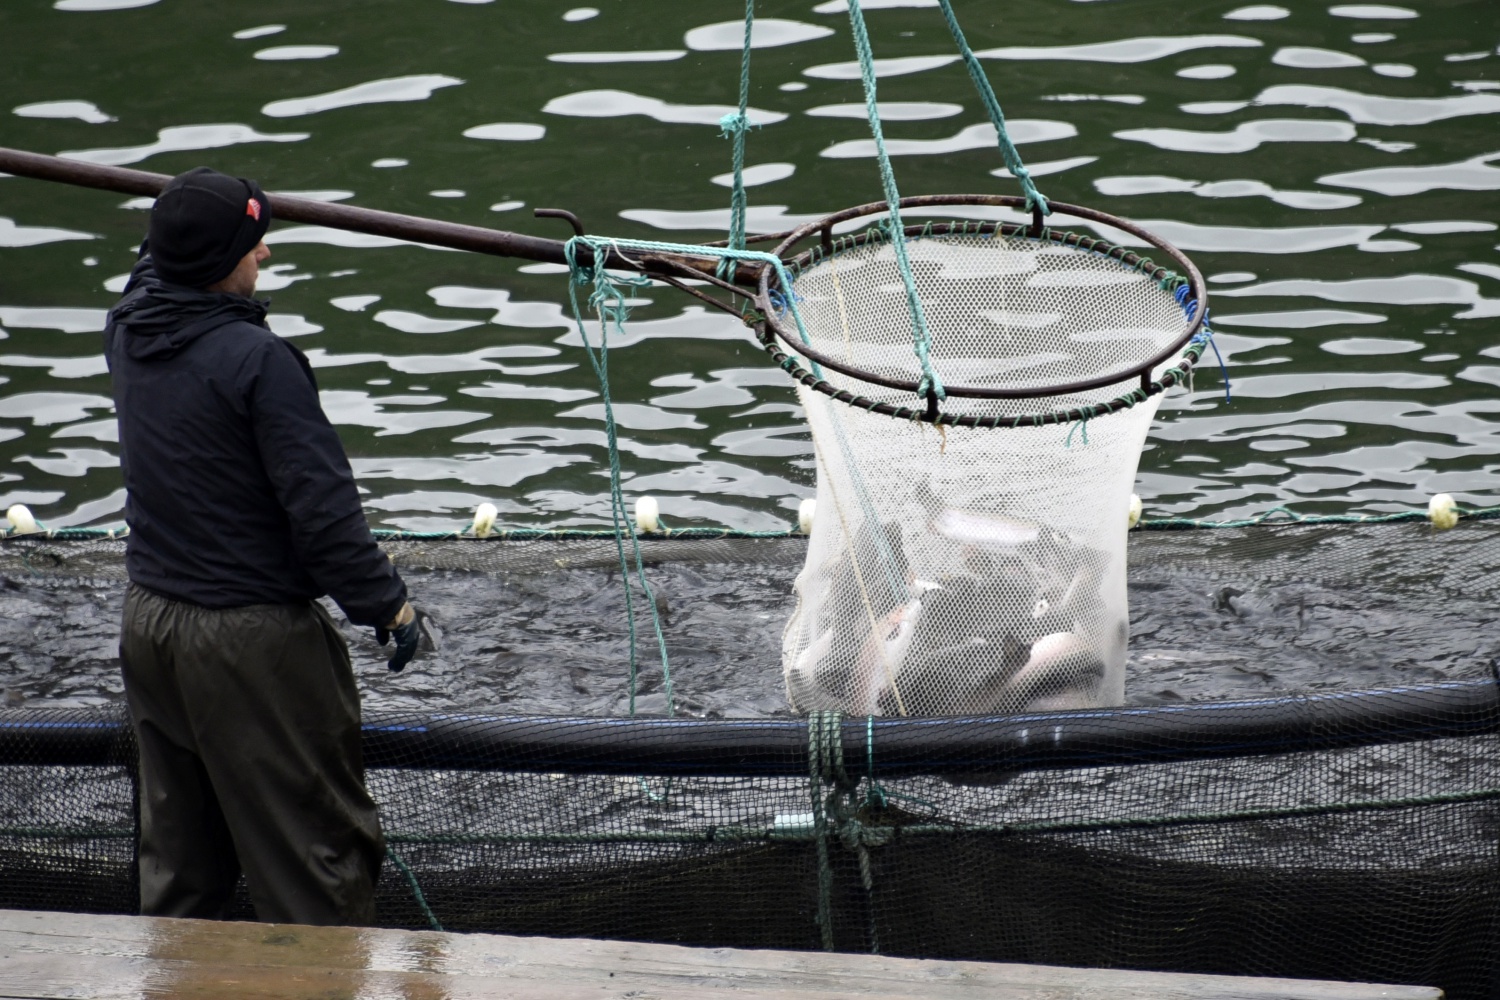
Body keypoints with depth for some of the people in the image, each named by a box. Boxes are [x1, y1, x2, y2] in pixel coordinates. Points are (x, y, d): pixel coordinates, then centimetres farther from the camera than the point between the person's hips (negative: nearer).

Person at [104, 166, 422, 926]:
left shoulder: (126, 331, 0)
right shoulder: (255, 360, -22)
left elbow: (158, 266, 25)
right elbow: (321, 505, -20)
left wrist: (191, 216, 40)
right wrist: (385, 603, -10)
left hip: (148, 625, 8)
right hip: (252, 640, -8)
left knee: (176, 853, 18)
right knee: (318, 850, 1)